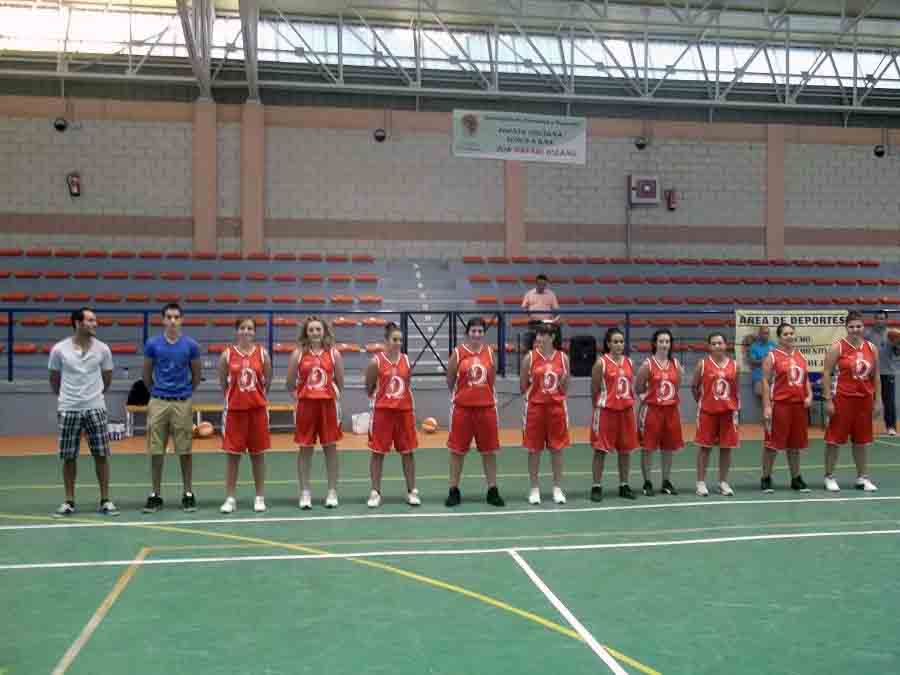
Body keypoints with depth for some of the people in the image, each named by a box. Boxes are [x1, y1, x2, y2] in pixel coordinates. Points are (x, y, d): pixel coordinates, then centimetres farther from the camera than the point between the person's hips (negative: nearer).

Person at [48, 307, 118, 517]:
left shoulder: (102, 349, 1)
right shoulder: (59, 349, -3)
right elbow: (54, 379, 10)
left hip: (95, 408, 1)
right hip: (68, 409, -1)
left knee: (101, 454, 0)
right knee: (68, 457, 4)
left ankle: (105, 500, 8)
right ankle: (69, 501, 16)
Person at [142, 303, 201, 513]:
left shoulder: (191, 345, 0)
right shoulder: (152, 344, 1)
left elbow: (196, 375, 11)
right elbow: (147, 374, 12)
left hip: (182, 403, 0)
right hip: (158, 403, 1)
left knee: (184, 451, 4)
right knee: (156, 451, 3)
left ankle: (188, 494, 13)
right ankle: (155, 495, 12)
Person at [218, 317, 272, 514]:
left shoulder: (262, 353, 0)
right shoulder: (227, 354, -1)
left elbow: (267, 381, 8)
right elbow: (223, 382, 7)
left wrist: (258, 396, 11)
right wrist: (234, 396, 9)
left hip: (258, 408, 1)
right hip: (234, 408, 0)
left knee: (258, 453, 7)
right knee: (233, 453, 2)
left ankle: (260, 497, 15)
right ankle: (230, 498, 10)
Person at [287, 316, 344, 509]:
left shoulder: (333, 353, 2)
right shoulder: (298, 353, 0)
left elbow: (340, 383, 5)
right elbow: (290, 384, 4)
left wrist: (336, 399, -2)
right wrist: (299, 397, -4)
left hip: (328, 404, 0)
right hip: (306, 405, 0)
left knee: (330, 447, 6)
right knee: (305, 448, 5)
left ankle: (332, 492, 15)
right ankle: (305, 493, 14)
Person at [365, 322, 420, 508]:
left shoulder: (406, 360, 2)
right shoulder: (376, 361, -8)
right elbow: (369, 388, 2)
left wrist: (403, 399, 7)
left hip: (404, 410, 3)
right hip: (382, 411, -3)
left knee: (408, 452, 6)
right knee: (378, 452, 3)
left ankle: (412, 491, 16)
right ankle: (375, 492, 12)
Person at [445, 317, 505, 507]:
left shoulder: (489, 352, 4)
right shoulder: (458, 353, -4)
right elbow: (450, 381, 4)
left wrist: (483, 395, 11)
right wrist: (462, 395, 10)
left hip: (486, 407, 2)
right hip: (462, 407, -2)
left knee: (489, 450, 7)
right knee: (457, 450, 4)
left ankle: (492, 491, 16)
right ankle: (454, 491, 14)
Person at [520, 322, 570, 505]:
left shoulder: (563, 358, 2)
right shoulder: (530, 357, -3)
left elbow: (565, 388, 10)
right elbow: (522, 387, 2)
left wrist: (562, 381, -4)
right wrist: (533, 384, -8)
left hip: (557, 407, 1)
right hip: (535, 407, -1)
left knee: (557, 448, 5)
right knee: (534, 449, 3)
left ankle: (557, 488, 15)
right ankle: (535, 488, 14)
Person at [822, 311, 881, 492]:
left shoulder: (872, 348, 7)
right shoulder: (837, 347, -7)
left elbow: (876, 376, 12)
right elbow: (826, 373, -8)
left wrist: (877, 400, 7)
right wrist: (828, 399, -13)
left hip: (864, 399, 4)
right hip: (842, 398, -4)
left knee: (861, 441, 11)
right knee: (834, 439, 0)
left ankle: (862, 477, 19)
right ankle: (829, 477, 8)